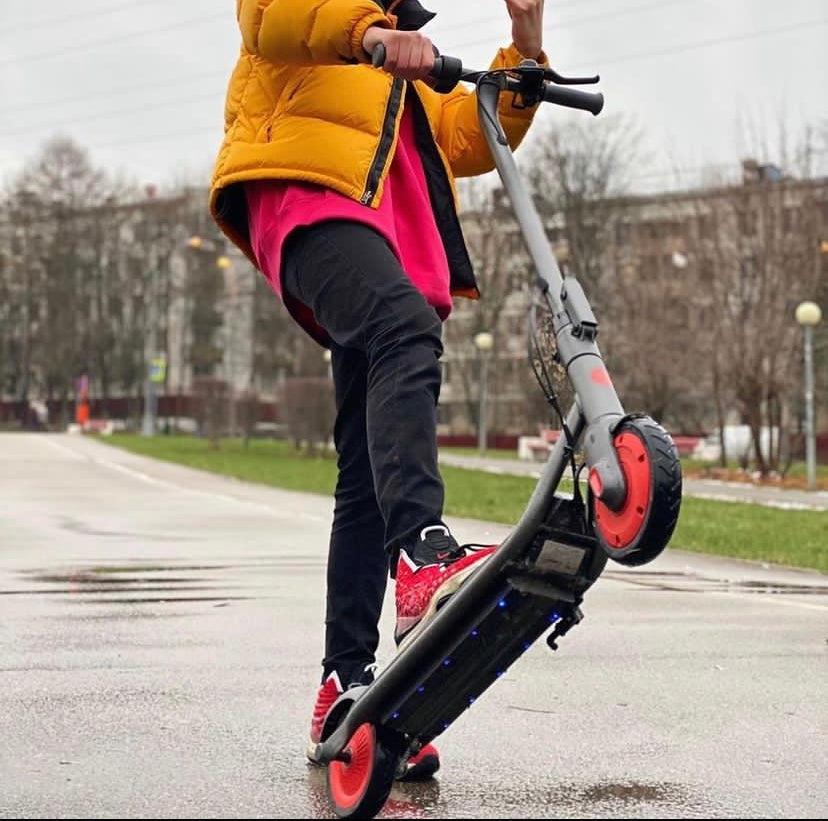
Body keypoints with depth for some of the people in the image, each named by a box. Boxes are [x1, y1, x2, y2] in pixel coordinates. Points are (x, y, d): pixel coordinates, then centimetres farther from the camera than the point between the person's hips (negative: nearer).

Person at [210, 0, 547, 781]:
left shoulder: (414, 75, 40)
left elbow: (471, 142, 27)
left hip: (399, 244, 7)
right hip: (310, 198, -7)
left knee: (369, 477, 0)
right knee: (405, 331, -36)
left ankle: (345, 688, 0)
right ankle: (424, 553, -54)